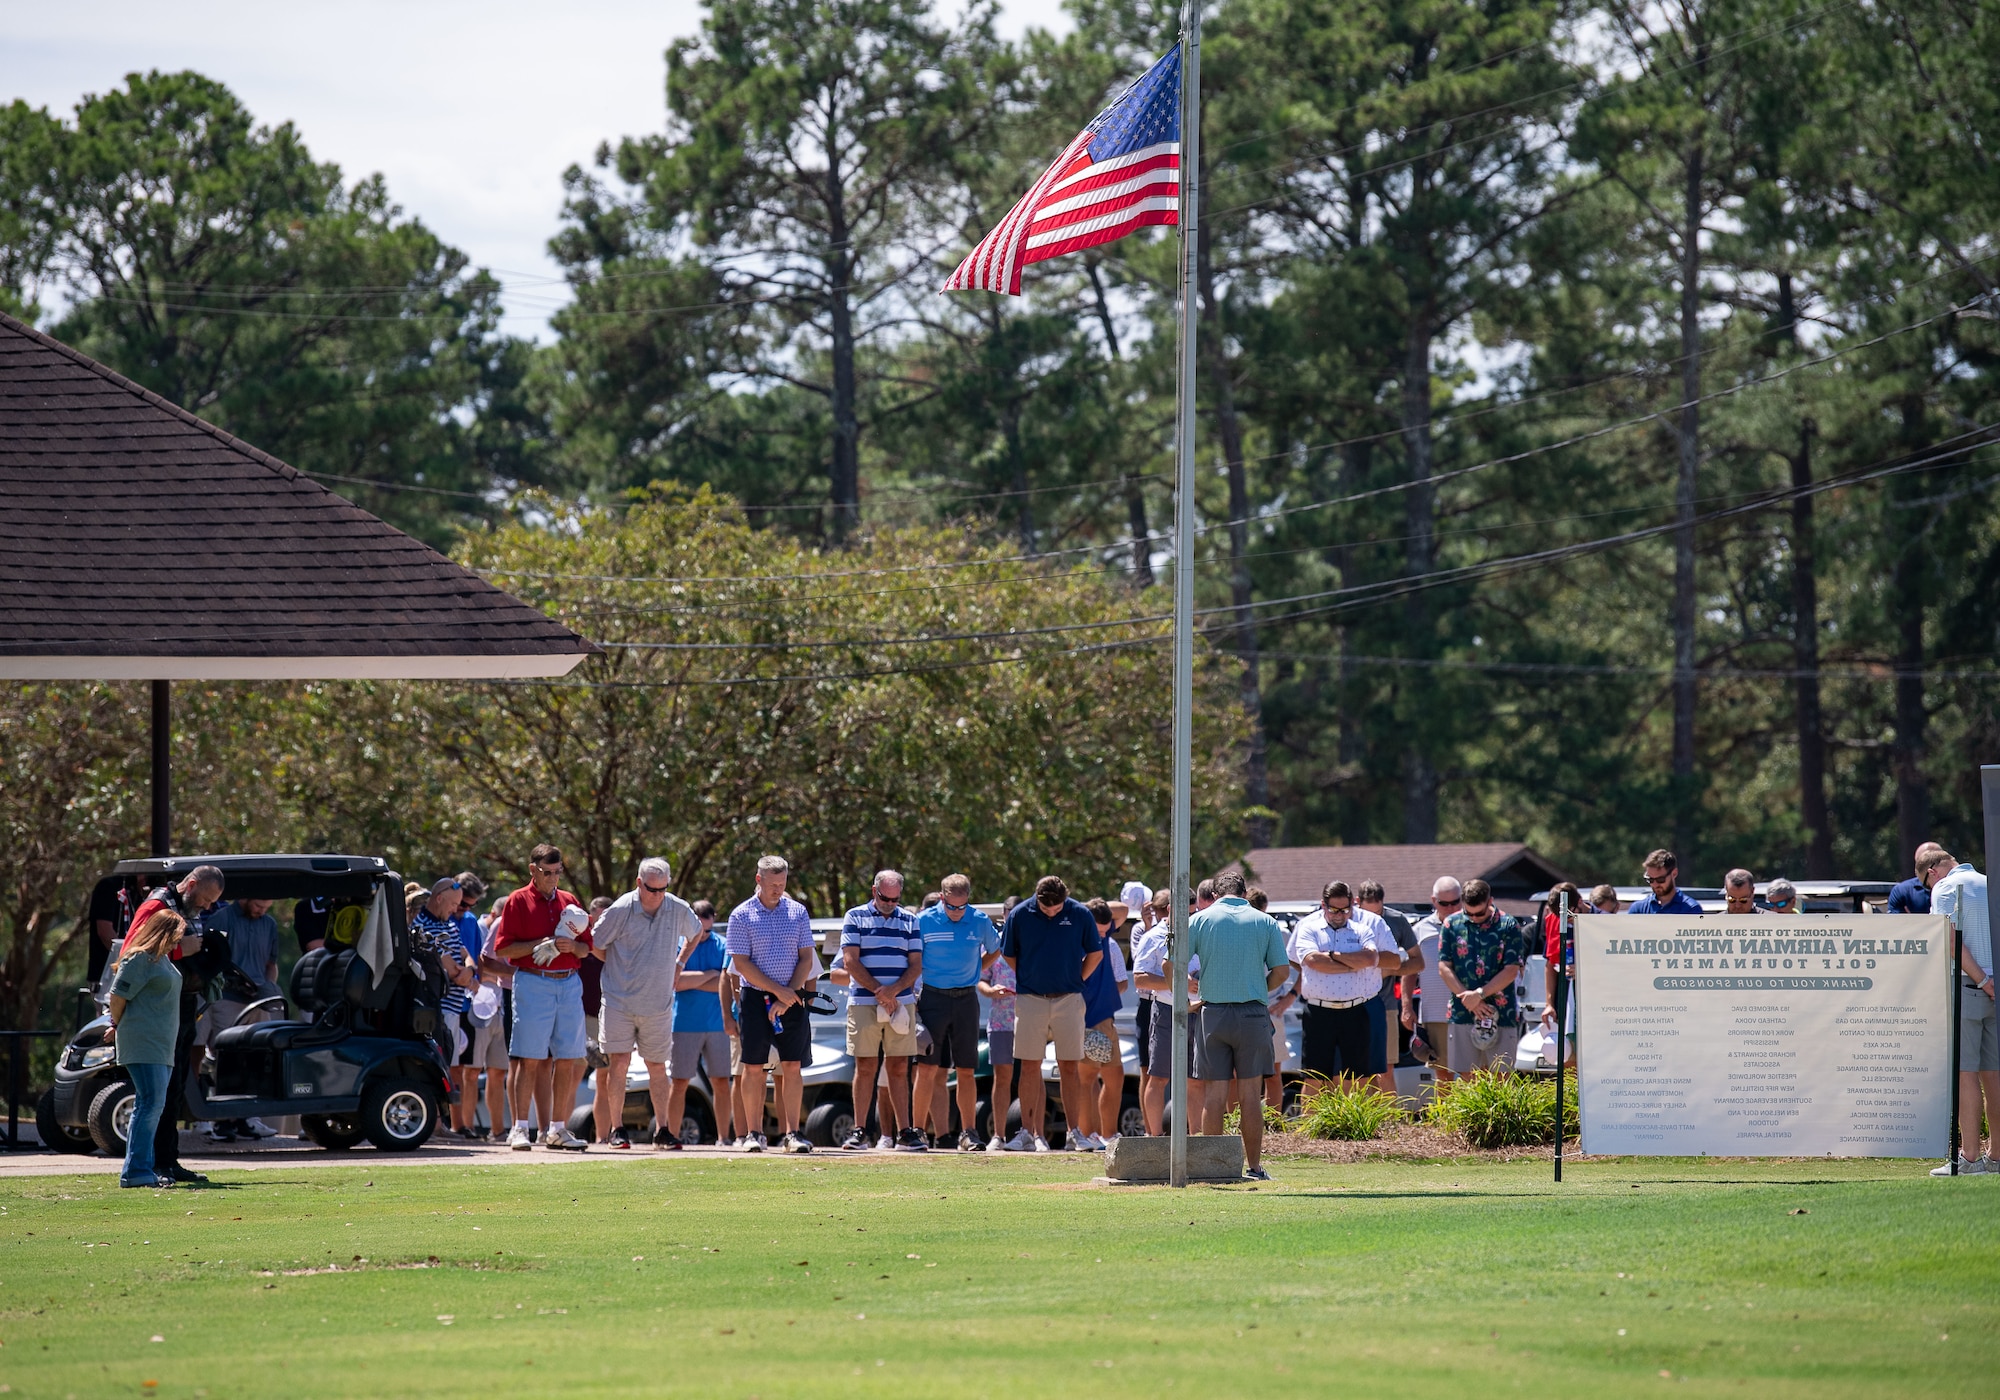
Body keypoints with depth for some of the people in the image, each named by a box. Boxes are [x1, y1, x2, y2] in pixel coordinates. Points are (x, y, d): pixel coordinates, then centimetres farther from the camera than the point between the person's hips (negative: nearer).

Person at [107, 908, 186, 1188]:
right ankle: (135, 1171, -17)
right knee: (151, 1103, -15)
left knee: (150, 1106, 10)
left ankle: (142, 1167, 13)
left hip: (161, 1044, 10)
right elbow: (118, 995, -12)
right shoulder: (140, 958, -11)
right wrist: (117, 1027, 2)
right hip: (143, 1042, -10)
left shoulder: (162, 958, 19)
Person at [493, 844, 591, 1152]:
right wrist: (543, 943, -13)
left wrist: (571, 946, -5)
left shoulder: (570, 902, 16)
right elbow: (502, 949, -4)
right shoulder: (518, 901, 2)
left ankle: (557, 1129, 9)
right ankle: (520, 1128, -4)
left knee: (567, 1060, 2)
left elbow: (586, 949, 18)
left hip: (569, 984, 5)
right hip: (532, 984, -4)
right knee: (531, 1060, -7)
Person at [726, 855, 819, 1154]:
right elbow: (741, 964, -6)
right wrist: (778, 990, -12)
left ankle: (791, 1133, 0)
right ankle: (755, 1134, 4)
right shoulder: (741, 915, -1)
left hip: (792, 999, 2)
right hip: (755, 998, -2)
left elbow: (806, 959, 6)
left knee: (792, 1066, -2)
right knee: (753, 1067, -2)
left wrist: (789, 996, -7)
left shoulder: (797, 912, 7)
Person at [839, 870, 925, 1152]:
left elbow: (916, 965, 7)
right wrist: (879, 992, -10)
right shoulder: (855, 918, 5)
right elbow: (850, 961, -3)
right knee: (865, 1067, -2)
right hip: (863, 1003, -2)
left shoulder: (909, 921, 12)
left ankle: (906, 1132, 1)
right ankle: (859, 1131, 2)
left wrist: (893, 990, -10)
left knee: (898, 1068, 1)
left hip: (902, 1003, 2)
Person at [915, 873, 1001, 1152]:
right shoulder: (924, 922, -4)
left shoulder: (980, 922, 3)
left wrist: (975, 972, 10)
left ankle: (969, 1132, 6)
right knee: (928, 1068, -7)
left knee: (966, 1071, 3)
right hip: (933, 998, -2)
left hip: (966, 1000, 2)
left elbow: (994, 951, 22)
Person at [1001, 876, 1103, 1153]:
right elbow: (1009, 955, 10)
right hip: (1030, 1000, 0)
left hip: (1068, 999, 0)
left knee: (1069, 1066, 1)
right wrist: (1026, 981, 6)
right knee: (1030, 1066, 0)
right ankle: (1032, 1132, 3)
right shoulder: (1020, 914, -2)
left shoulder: (1079, 914, -2)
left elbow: (1095, 954, 11)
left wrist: (1077, 981, 7)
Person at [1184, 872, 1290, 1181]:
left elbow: (1171, 966, -1)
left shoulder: (1200, 920, 3)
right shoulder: (1265, 922, 4)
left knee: (1215, 1096, 4)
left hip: (1213, 1013, 0)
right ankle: (1253, 1166, 4)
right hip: (1253, 1014, 0)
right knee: (1250, 1097, 4)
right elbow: (1281, 971, 2)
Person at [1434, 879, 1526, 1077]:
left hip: (1501, 1015, -2)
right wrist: (1468, 998, -9)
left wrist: (1480, 994, -12)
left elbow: (1511, 971, -3)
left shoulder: (1508, 926, 1)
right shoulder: (1452, 924, 6)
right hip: (1462, 1016, 2)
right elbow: (1444, 967, 3)